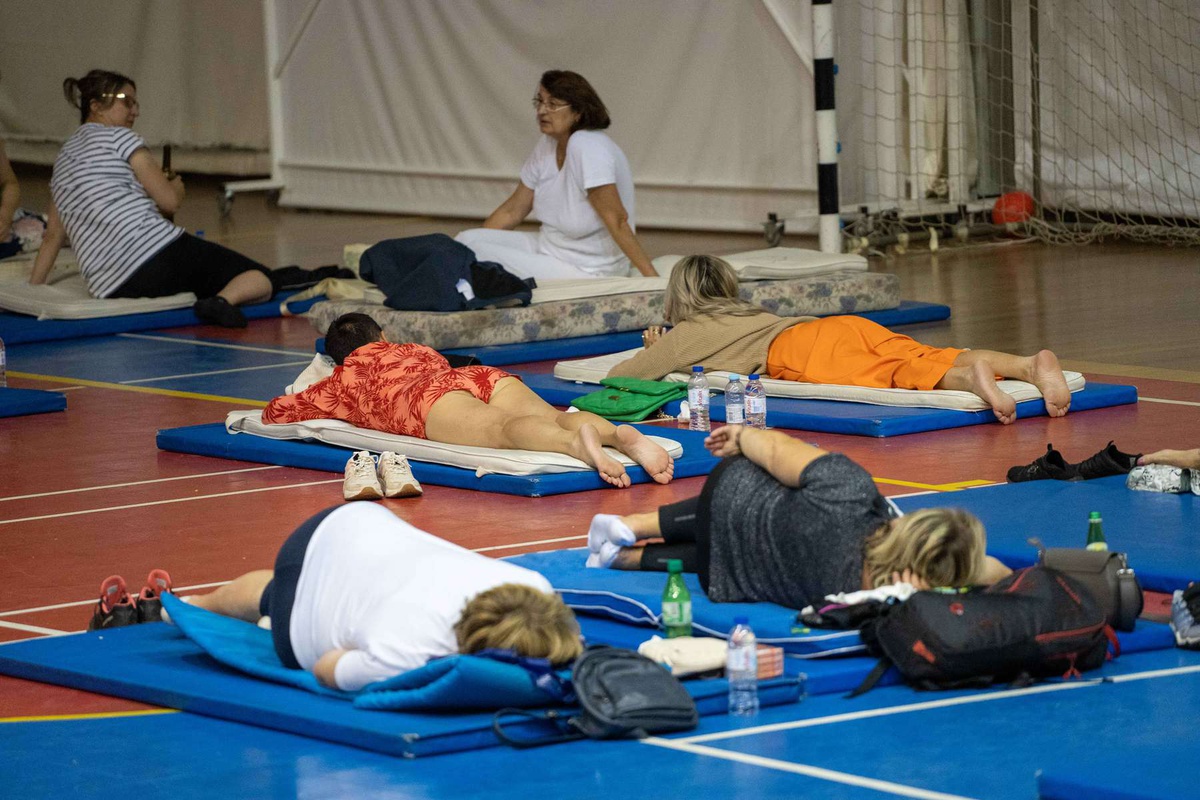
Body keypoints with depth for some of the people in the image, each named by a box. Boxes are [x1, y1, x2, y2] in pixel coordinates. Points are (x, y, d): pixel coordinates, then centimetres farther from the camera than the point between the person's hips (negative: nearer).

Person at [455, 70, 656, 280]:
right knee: (465, 241, -1)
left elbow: (617, 221, -24)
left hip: (586, 270, -8)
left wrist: (651, 277, -27)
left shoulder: (586, 146, -22)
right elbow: (512, 211, 12)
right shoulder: (547, 145, 4)